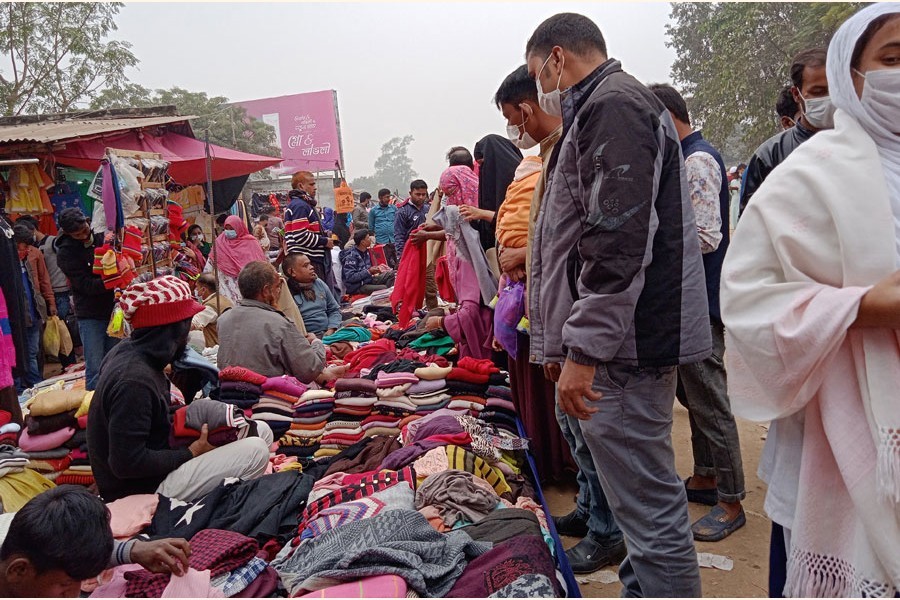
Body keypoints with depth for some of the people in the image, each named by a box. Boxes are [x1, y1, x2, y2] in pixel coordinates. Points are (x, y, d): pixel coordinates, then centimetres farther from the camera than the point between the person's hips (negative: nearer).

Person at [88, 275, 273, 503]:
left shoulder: (126, 352, 1)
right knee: (255, 451, -17)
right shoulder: (134, 381, -29)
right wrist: (191, 453, -17)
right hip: (145, 488, -9)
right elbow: (128, 463, -27)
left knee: (261, 431, 3)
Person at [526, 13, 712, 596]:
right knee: (641, 489, 20)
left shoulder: (612, 106, -10)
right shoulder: (609, 107, 23)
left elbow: (617, 240, -22)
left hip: (624, 343, -11)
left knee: (649, 503, -4)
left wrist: (583, 349, -22)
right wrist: (568, 342, 27)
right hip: (625, 340, 11)